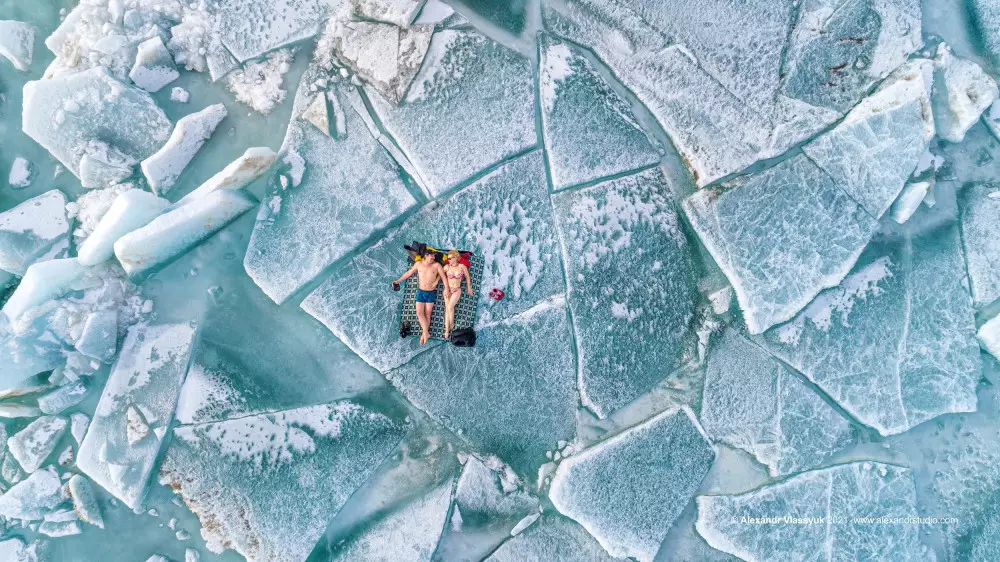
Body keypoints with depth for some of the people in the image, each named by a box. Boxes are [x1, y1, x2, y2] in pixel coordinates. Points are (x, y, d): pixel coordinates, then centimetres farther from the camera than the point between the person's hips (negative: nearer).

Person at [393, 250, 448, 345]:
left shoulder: (437, 265, -5)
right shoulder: (419, 264, 1)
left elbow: (443, 276, -6)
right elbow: (409, 273, 10)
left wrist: (446, 288, -17)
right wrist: (398, 281, 9)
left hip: (431, 293, -2)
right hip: (421, 292, 2)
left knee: (427, 314, 1)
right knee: (419, 313, -6)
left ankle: (424, 334, 10)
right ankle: (426, 333, -1)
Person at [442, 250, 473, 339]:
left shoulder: (462, 266, -11)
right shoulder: (447, 267, -7)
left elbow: (467, 277, 2)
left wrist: (469, 287, 10)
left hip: (457, 290, -2)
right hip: (448, 290, 2)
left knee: (450, 307, -21)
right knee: (447, 309, -2)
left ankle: (452, 324, 1)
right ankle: (447, 330, 3)